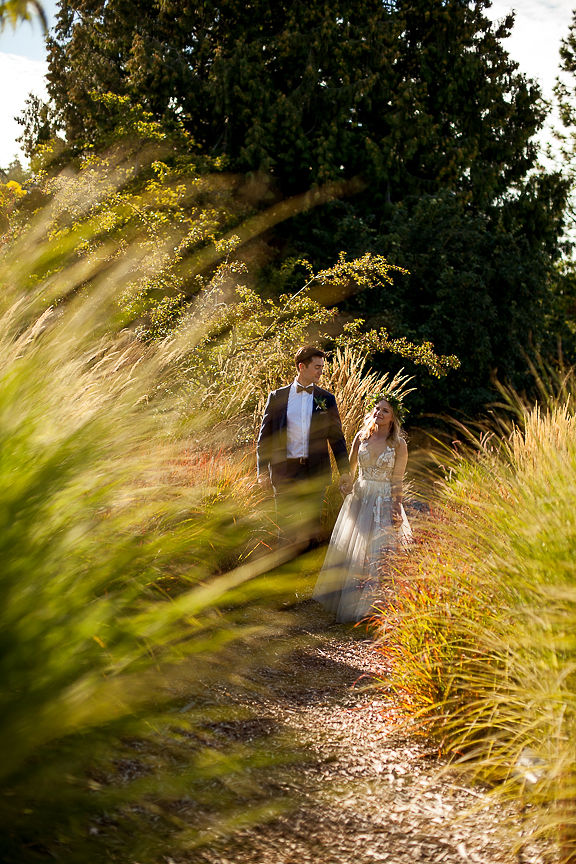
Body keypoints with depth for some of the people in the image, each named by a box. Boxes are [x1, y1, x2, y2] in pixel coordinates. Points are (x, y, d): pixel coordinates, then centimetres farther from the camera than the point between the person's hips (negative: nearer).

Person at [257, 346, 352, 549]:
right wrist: (263, 470, 0)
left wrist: (345, 471, 4)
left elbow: (336, 437, 10)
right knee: (286, 527, 3)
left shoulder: (326, 399, 8)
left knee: (311, 530, 5)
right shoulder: (277, 397, 6)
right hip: (284, 471, -1)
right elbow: (265, 435, 7)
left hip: (315, 472, 1)